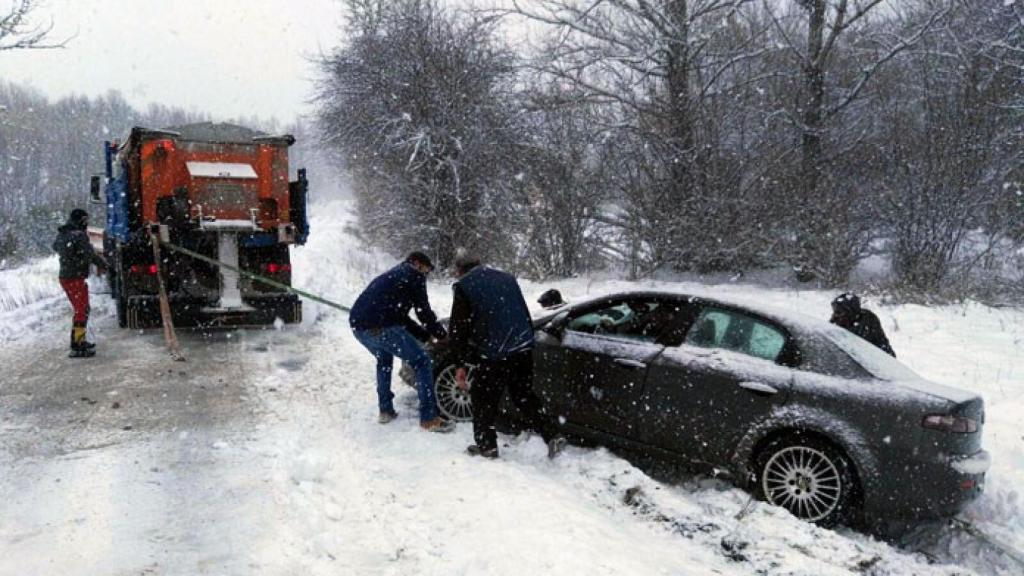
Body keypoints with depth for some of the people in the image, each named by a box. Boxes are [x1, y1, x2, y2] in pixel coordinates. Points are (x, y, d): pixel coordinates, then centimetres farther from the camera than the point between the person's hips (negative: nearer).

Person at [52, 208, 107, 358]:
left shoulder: (62, 235, 10)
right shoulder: (79, 235, -18)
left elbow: (55, 247, 30)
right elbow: (90, 254, -22)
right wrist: (102, 264, -6)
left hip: (65, 277, 9)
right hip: (75, 278, -9)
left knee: (81, 309, 21)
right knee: (82, 311, -4)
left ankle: (78, 340, 31)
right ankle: (77, 348, -5)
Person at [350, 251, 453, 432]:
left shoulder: (390, 275, 33)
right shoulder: (414, 275, 8)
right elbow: (423, 311, 4)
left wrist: (426, 334, 28)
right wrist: (441, 334, 17)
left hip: (358, 326, 9)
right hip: (380, 327, -8)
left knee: (384, 360, 34)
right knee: (422, 362, 2)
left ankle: (385, 411, 31)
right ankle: (429, 418, -1)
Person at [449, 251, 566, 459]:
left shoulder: (464, 286, 2)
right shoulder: (506, 278, 19)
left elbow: (458, 328, -2)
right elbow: (526, 316, 22)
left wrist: (459, 364, 0)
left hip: (493, 355, -5)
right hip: (523, 350, 6)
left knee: (484, 400, 12)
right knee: (525, 397, 17)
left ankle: (487, 446, 17)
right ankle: (553, 435, 8)